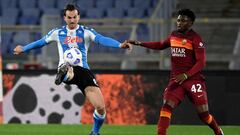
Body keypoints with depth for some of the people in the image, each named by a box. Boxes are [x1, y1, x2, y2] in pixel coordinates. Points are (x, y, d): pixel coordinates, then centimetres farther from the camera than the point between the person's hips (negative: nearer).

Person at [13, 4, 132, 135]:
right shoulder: (57, 33, 14)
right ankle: (63, 74, -78)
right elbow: (41, 42, 30)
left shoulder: (86, 32, 7)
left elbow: (101, 39, -11)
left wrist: (120, 45, -29)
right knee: (67, 69, -42)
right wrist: (23, 49, 41)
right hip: (67, 68, 1)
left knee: (100, 107, -8)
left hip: (83, 70, -1)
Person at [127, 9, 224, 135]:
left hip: (193, 79, -5)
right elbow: (160, 45, 28)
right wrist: (139, 43, 22)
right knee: (166, 106, -15)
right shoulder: (174, 35, 10)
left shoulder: (195, 38, -8)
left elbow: (201, 62, -13)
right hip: (175, 80, 5)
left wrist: (186, 75, -23)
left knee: (203, 114, -1)